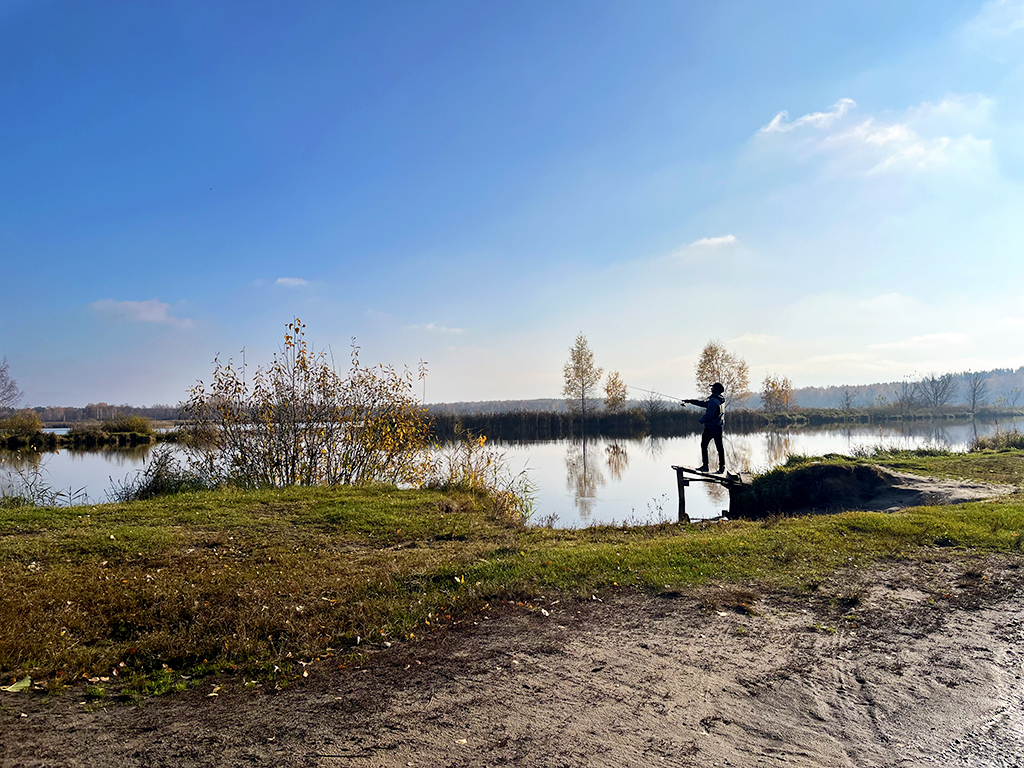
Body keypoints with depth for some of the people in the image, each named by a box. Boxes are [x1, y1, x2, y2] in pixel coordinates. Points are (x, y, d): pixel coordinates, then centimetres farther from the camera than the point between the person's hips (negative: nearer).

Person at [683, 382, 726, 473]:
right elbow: (704, 403, 19)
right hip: (719, 427, 8)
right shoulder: (721, 400, 13)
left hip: (710, 426, -8)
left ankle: (705, 465, 1)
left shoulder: (714, 400, -16)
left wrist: (701, 420, -4)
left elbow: (710, 414, -21)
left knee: (704, 445, 3)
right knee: (719, 447, 7)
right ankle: (722, 466, 7)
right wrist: (690, 401, 21)